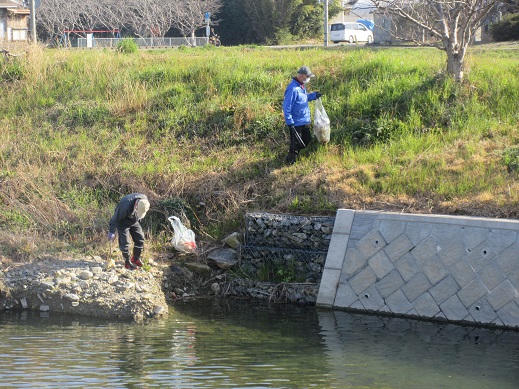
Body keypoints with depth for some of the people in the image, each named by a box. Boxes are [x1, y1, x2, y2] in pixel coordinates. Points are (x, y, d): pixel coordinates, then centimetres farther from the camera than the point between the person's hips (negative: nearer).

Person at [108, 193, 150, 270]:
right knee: (125, 242, -7)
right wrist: (112, 232, -22)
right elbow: (116, 218, -28)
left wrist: (139, 220, 16)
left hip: (134, 222, 6)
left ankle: (136, 259, 22)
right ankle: (128, 263, 8)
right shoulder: (126, 205, -40)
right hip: (123, 223, -6)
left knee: (140, 239, 4)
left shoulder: (144, 200, -22)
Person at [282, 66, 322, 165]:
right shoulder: (293, 89, -24)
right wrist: (289, 122, -24)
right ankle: (289, 163, 12)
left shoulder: (302, 86, 6)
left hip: (305, 122, 9)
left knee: (307, 141, 19)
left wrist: (313, 95, 9)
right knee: (296, 144, -1)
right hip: (296, 123, -9)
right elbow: (287, 107, -24)